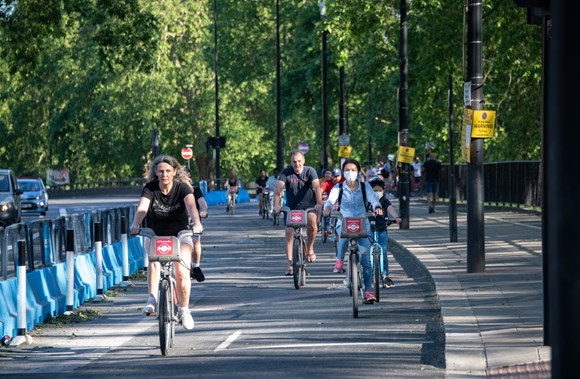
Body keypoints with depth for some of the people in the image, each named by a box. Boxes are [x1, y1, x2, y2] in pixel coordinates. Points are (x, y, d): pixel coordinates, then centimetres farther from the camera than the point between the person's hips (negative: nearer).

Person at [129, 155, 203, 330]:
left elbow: (191, 206, -29)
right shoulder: (150, 188, -9)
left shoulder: (182, 187, -11)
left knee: (181, 271, -21)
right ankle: (152, 299, -35)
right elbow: (142, 207, -25)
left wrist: (197, 223, -49)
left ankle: (184, 309, -3)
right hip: (155, 236, 1)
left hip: (180, 235, -1)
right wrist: (135, 224, -46)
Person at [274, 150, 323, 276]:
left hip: (308, 205, -2)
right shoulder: (286, 173, -10)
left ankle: (310, 248, -10)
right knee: (289, 232, -8)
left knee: (312, 220, -31)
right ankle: (290, 264, -2)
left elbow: (316, 186, -25)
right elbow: (278, 189, -22)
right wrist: (276, 204, -39)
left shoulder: (310, 171, -11)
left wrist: (319, 203, -42)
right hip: (291, 207, 2)